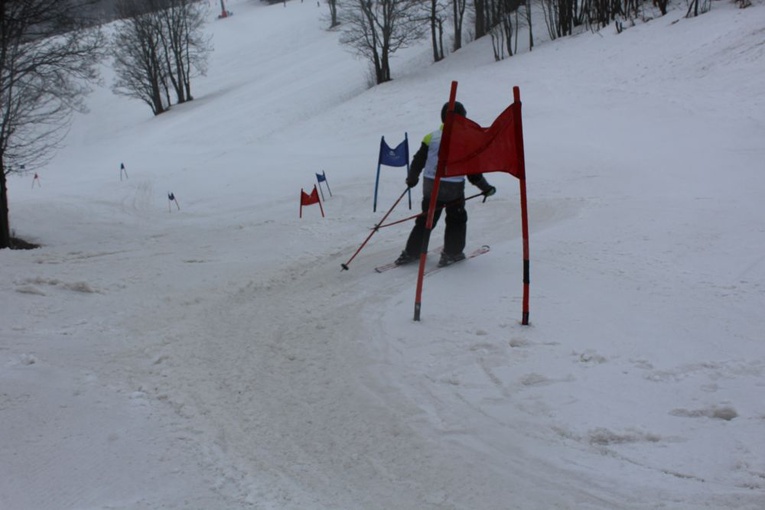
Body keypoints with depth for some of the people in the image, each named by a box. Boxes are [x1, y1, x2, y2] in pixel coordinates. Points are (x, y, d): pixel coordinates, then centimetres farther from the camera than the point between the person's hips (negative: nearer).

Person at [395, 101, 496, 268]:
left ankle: (411, 252, 15)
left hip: (431, 187, 4)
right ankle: (452, 253, 14)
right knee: (456, 220, 17)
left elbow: (418, 161, 4)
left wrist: (411, 179, 21)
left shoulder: (431, 138, -1)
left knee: (425, 219, 16)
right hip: (454, 189, -3)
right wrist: (485, 188, 3)